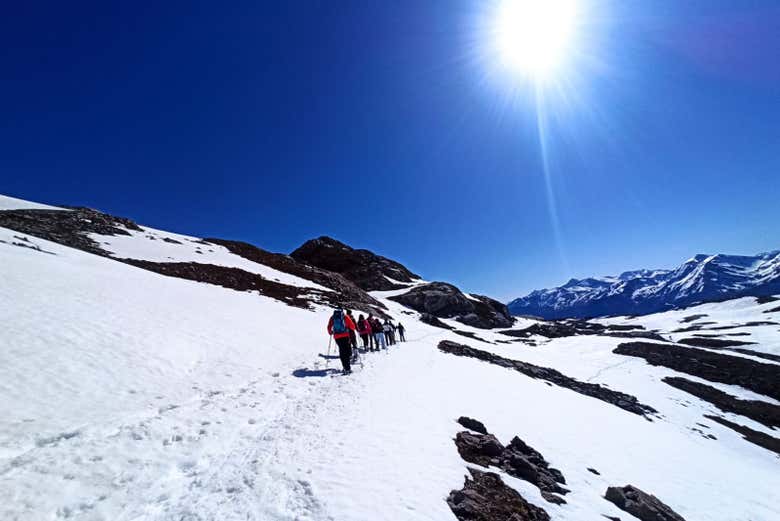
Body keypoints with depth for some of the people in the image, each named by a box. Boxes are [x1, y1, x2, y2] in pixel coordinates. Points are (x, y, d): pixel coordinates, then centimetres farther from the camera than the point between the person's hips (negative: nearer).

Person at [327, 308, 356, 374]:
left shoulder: (332, 317, 11)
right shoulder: (345, 317, 2)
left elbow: (329, 327, 14)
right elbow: (352, 325, 1)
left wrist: (330, 332, 34)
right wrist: (352, 329, 22)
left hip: (336, 337, 3)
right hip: (345, 336, -3)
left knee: (342, 352, 8)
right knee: (347, 351, 5)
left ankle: (346, 368, 2)